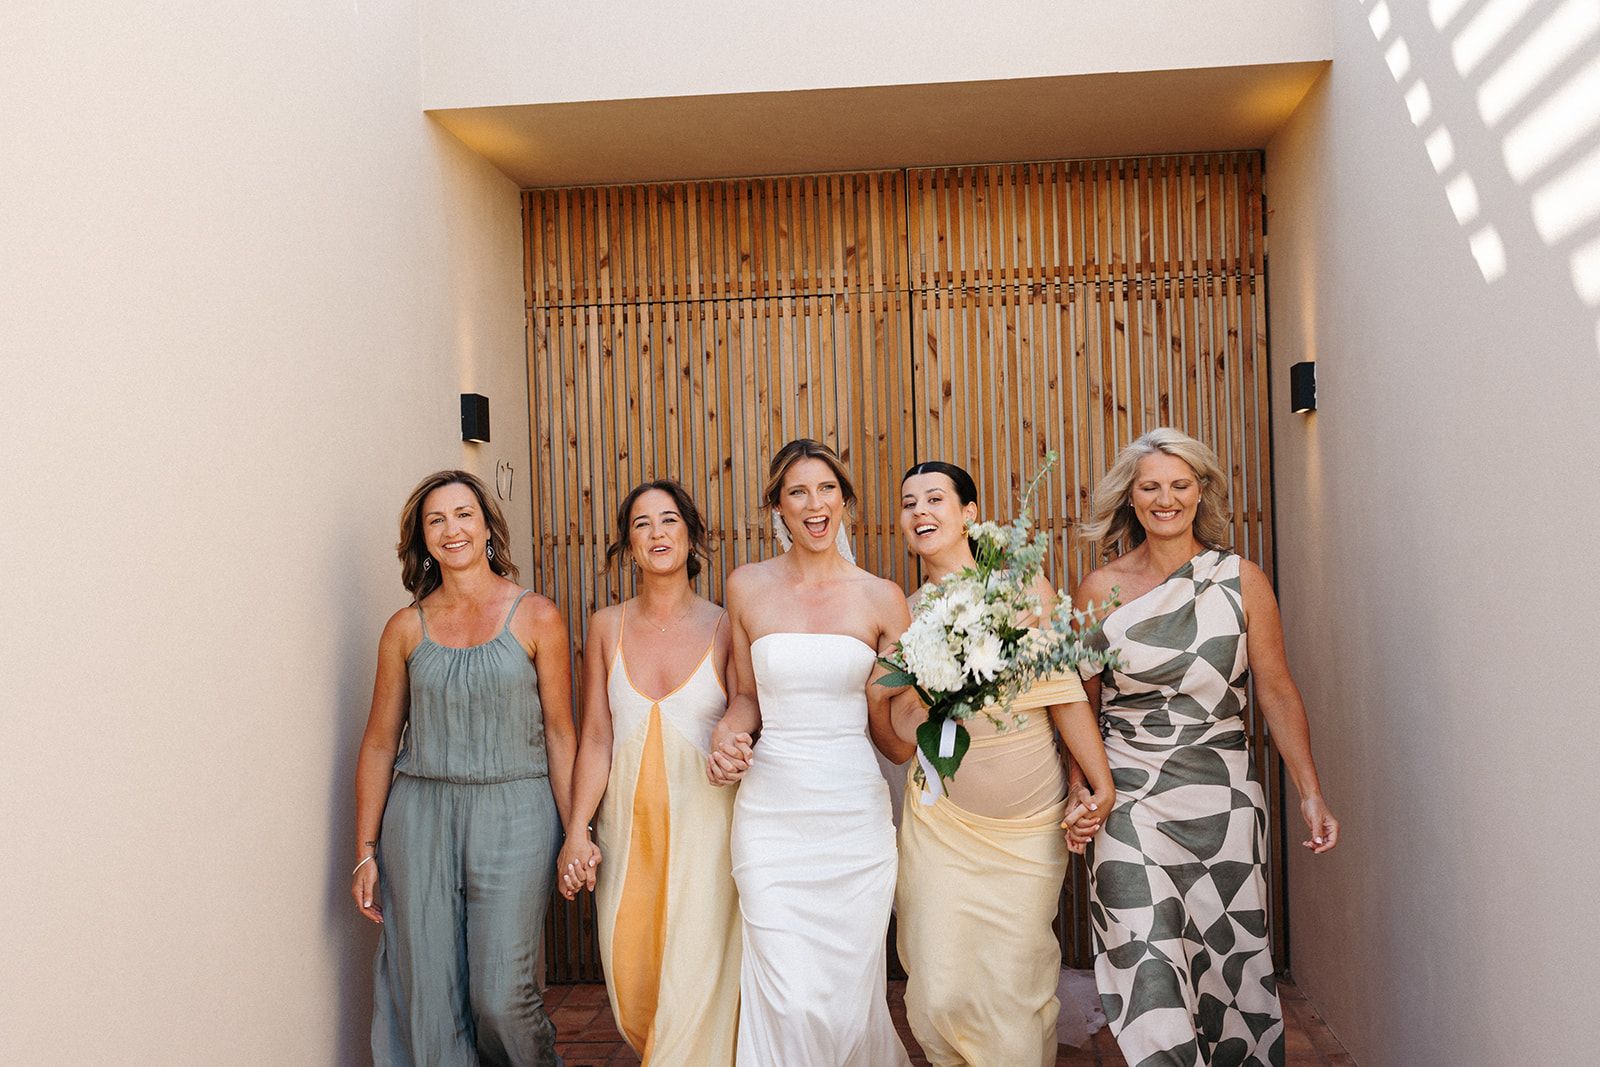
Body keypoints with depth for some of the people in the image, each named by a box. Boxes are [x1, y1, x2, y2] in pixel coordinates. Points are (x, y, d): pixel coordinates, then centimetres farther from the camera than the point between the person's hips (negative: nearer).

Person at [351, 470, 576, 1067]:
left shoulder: (536, 618, -1)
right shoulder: (406, 628, 5)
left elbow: (560, 732, 0)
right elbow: (380, 742, 9)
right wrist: (365, 851, 8)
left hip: (514, 815, -2)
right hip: (421, 817, 2)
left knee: (501, 995, -1)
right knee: (428, 992, 5)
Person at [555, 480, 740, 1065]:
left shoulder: (723, 626, -2)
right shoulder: (607, 627, 5)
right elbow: (596, 738, 4)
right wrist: (577, 833, -1)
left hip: (704, 819, -2)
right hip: (628, 820, 3)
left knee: (694, 977, -2)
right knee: (630, 978, 8)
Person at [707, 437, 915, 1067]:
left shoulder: (881, 598, 0)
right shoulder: (748, 587, 3)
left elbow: (899, 744, 4)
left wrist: (881, 696, -16)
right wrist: (727, 735, -6)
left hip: (855, 815, 0)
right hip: (771, 814, 0)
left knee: (849, 1002, 8)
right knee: (790, 1004, -5)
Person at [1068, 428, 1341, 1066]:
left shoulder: (1241, 580, 1)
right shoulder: (1100, 589, 2)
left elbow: (1276, 691, 2)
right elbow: (1081, 701, 7)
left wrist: (1311, 795, -3)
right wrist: (1080, 787, -3)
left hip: (1222, 797, 1)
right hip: (1129, 801, 0)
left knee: (1230, 961, 8)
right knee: (1147, 975, -2)